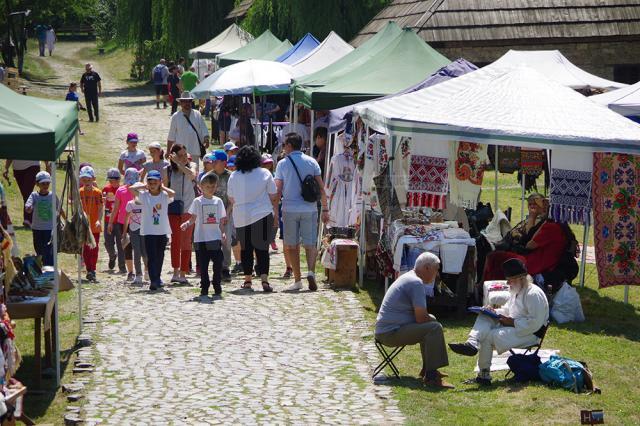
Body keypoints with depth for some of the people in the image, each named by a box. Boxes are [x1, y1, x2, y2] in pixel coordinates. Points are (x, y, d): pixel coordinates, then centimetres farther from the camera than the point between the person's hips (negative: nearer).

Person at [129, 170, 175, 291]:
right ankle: (154, 281, -13)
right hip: (148, 231, -2)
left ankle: (157, 278, 30)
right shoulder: (144, 195, -1)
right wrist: (143, 186, 0)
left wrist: (162, 187, -6)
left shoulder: (164, 195, 0)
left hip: (162, 231, 2)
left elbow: (172, 193, -21)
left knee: (160, 257, 13)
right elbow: (131, 188, -14)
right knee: (151, 257, -9)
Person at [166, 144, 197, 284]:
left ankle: (183, 273, 5)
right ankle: (176, 272, 0)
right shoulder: (169, 170, 2)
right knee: (175, 240, -5)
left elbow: (192, 175, -23)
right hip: (173, 209, 0)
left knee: (186, 241, 1)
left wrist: (179, 164, -27)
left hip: (188, 208, 0)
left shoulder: (191, 166, 0)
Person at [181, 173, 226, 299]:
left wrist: (223, 233, 3)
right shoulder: (198, 201, 1)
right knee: (203, 265, 2)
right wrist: (187, 223, -20)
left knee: (218, 264, -2)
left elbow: (221, 220, 13)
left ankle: (217, 287, 8)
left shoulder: (218, 201, 9)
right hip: (201, 238, -2)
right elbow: (193, 218, 0)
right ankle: (204, 288, 11)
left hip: (216, 238, 2)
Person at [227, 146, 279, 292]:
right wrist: (276, 215, 10)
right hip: (262, 216, -1)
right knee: (262, 249, 0)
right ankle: (264, 279, -13)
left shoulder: (234, 176, 2)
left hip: (241, 218, 1)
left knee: (245, 249, 11)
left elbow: (231, 199, 8)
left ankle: (247, 280, 14)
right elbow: (273, 197, 1)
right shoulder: (265, 173, -1)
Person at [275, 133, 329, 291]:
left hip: (289, 209, -1)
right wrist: (325, 209, 8)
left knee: (292, 246, 8)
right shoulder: (311, 162, 5)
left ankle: (297, 280, 8)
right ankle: (311, 271, -19)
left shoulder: (282, 164, 1)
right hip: (309, 209, 1)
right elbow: (321, 187, 3)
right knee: (310, 244, 5)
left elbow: (278, 190, 0)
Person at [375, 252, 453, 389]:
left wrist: (430, 318, 13)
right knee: (435, 328, -21)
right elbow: (421, 318, -20)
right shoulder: (416, 283, -15)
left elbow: (418, 314, 29)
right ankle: (431, 376, -23)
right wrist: (433, 319, 0)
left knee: (429, 323, 26)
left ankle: (427, 369, 26)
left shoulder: (408, 277, 18)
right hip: (391, 332, -11)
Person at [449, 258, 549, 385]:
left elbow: (535, 323, -24)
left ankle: (484, 375, -16)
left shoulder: (533, 294, -16)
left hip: (529, 334, -10)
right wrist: (495, 312, 4)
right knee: (484, 317, -7)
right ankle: (472, 343, -33)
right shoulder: (516, 292, 15)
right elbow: (507, 310, 26)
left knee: (489, 336, -24)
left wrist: (512, 322, -22)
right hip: (512, 326, 10)